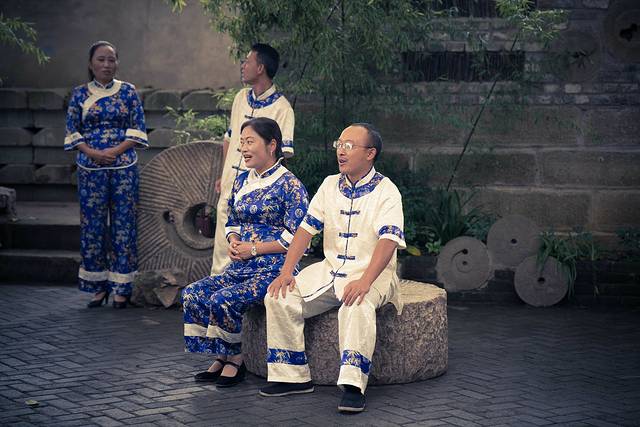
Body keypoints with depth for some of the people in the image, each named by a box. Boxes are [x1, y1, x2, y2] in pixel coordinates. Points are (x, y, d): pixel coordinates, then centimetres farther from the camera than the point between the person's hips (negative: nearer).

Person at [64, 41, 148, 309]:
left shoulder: (128, 92, 4)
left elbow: (137, 130, 2)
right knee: (92, 224, 3)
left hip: (124, 166, -1)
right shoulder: (80, 94, 6)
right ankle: (98, 286, 13)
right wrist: (92, 152, -11)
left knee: (123, 223, 0)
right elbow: (72, 132, 5)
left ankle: (121, 288, 7)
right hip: (90, 167, 1)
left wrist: (116, 151, -12)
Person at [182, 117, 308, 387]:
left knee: (223, 300, -28)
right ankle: (222, 358, -3)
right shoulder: (242, 181, 15)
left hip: (274, 268, -8)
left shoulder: (289, 185, -8)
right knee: (192, 294, -12)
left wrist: (253, 249, -14)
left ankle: (234, 359, -7)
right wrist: (233, 244, 0)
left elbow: (296, 238, -13)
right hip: (241, 267, 8)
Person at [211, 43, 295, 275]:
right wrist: (223, 175, 15)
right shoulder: (241, 98, 12)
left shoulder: (281, 107, -10)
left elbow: (284, 151, -13)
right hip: (230, 185, 7)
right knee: (222, 244, 10)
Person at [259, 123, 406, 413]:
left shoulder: (386, 191, -7)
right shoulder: (330, 186, 12)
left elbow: (388, 240, -20)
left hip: (372, 273, -6)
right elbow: (306, 229, 8)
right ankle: (292, 376, -8)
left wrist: (364, 281, -35)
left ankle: (353, 386, -39)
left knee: (358, 304, -39)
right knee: (279, 299, -14)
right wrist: (286, 272, -6)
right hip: (329, 270, 6)